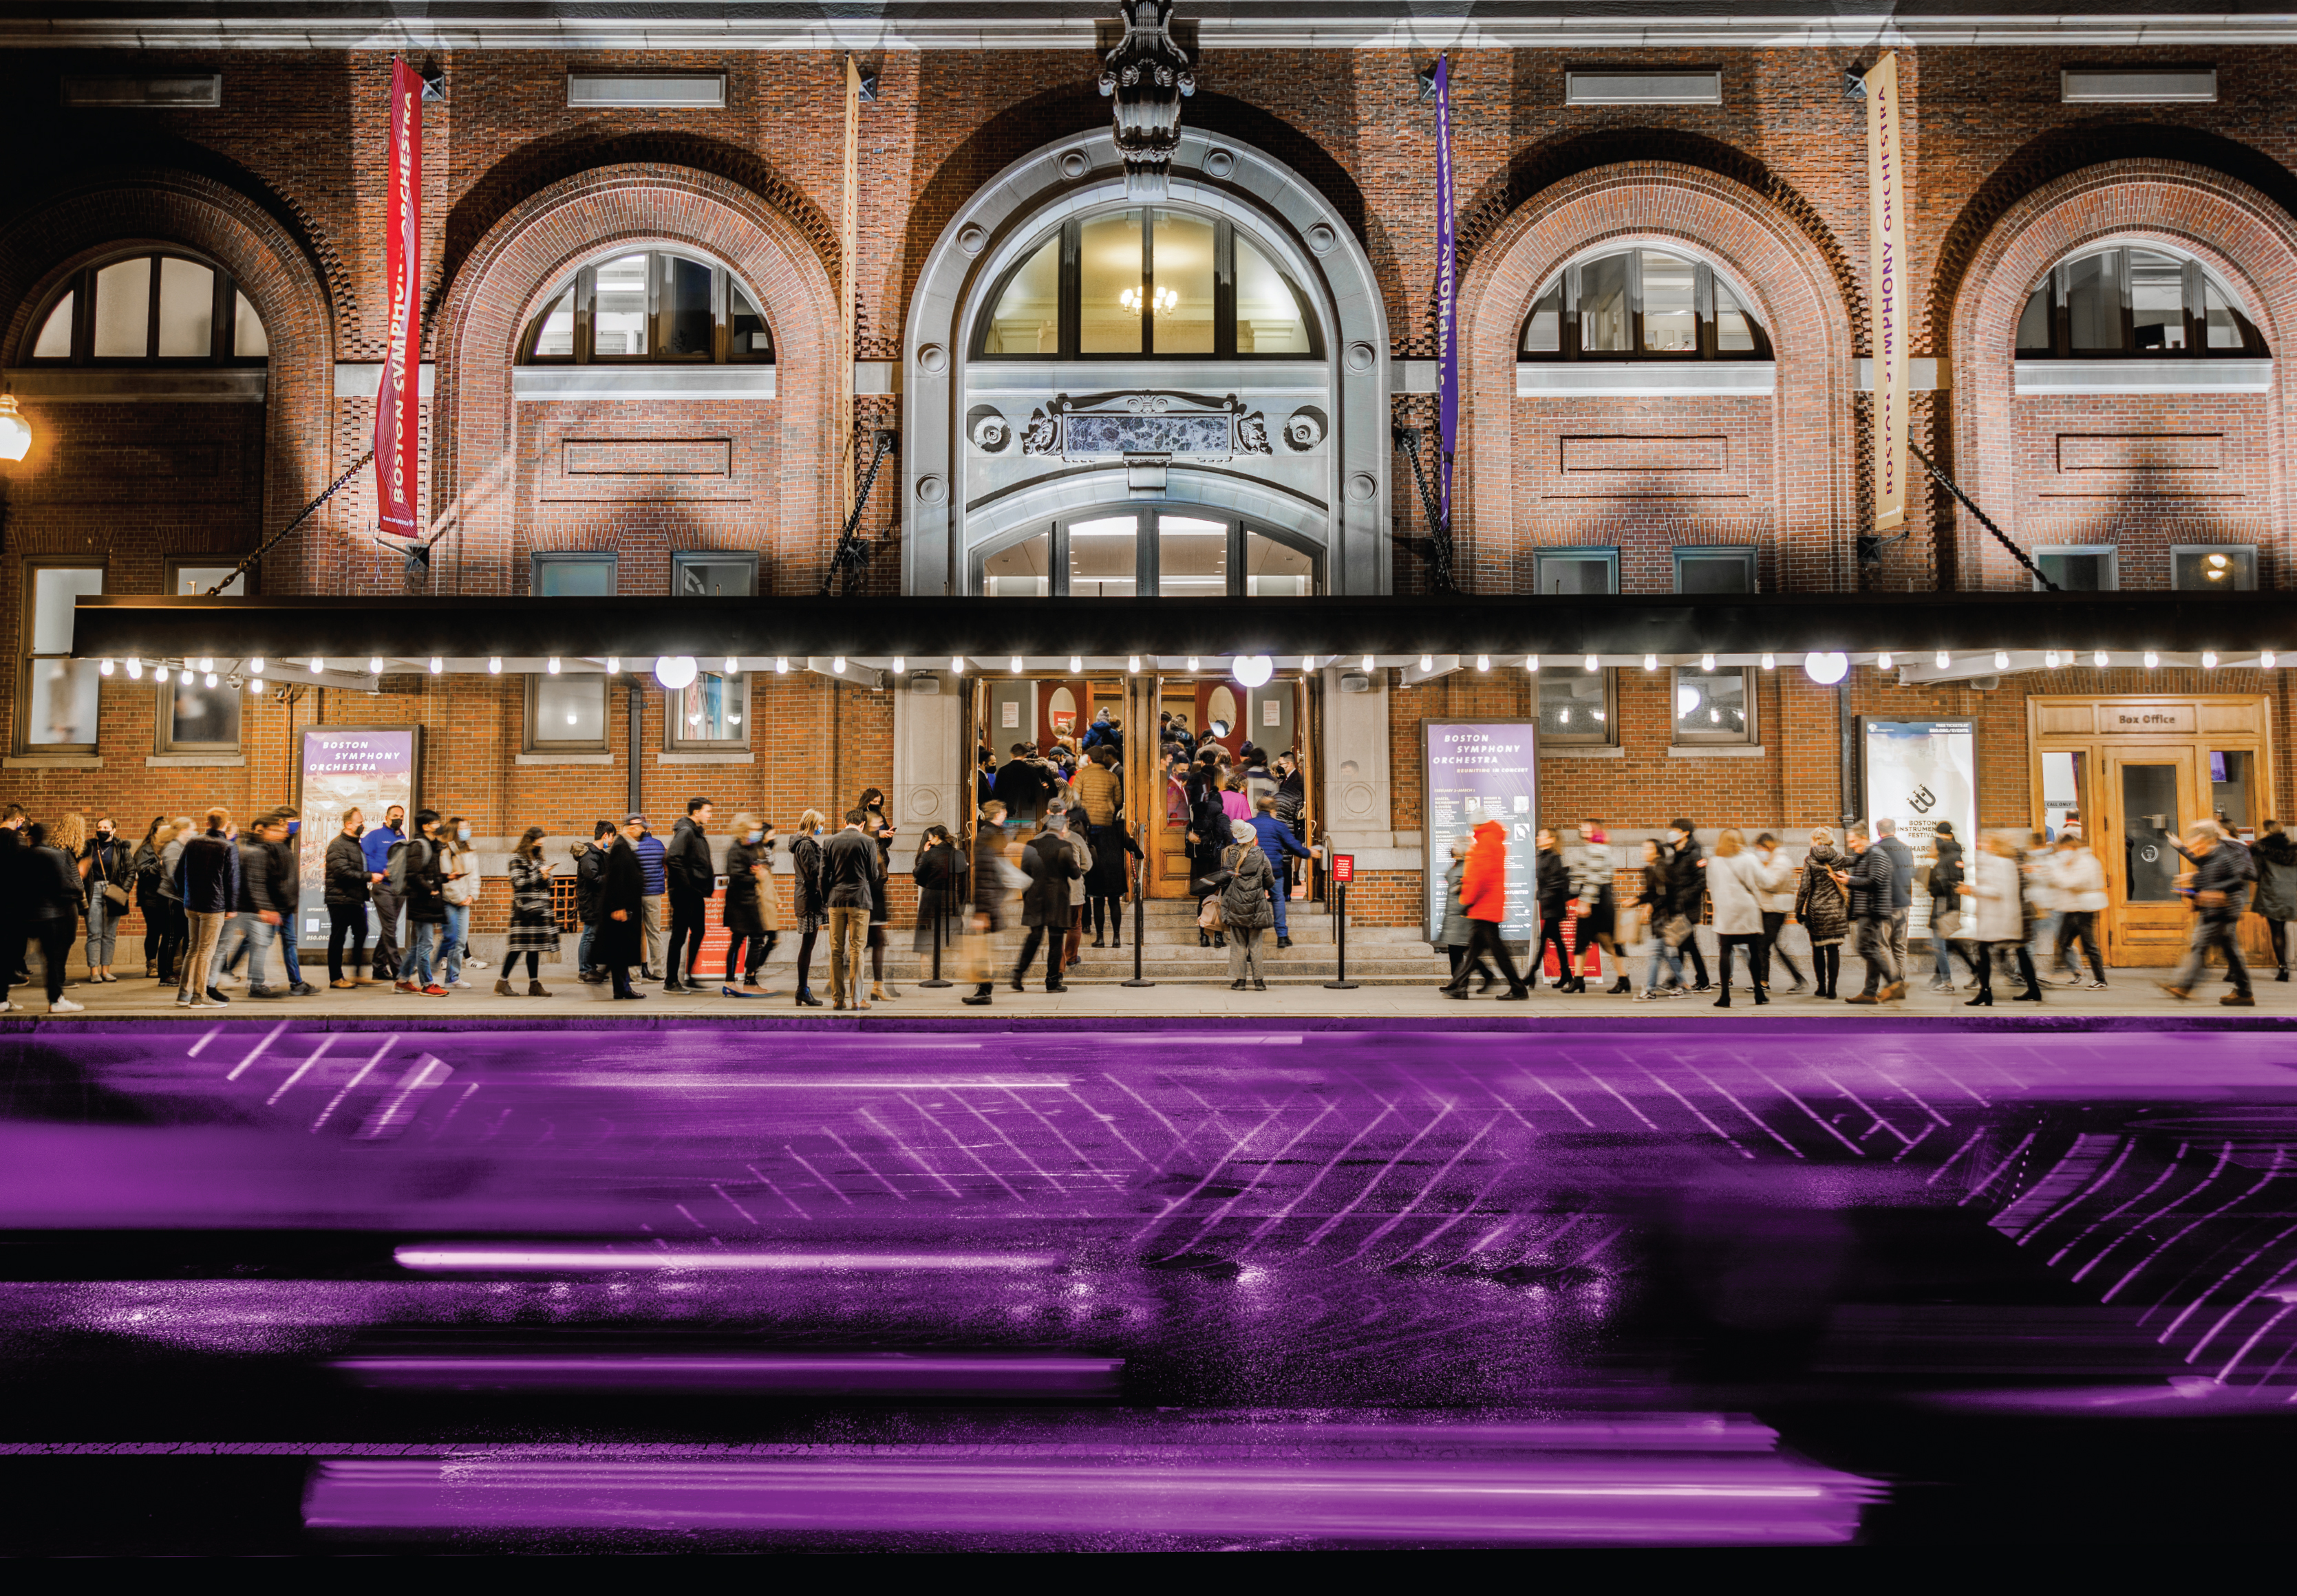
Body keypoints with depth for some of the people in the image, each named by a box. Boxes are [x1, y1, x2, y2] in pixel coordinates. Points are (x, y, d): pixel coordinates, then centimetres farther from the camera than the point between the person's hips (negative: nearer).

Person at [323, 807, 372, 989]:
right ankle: (336, 978, 5)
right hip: (340, 899, -9)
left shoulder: (357, 844, 17)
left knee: (361, 934, 9)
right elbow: (342, 871, -22)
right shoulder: (337, 845, -12)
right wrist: (368, 877, -23)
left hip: (356, 899, 9)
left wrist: (367, 889, 15)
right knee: (338, 938, -1)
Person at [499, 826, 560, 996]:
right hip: (524, 908, -7)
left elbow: (547, 885, 21)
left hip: (540, 908, 7)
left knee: (535, 947, 6)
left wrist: (546, 877, -1)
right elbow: (519, 883, -11)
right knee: (518, 946, -9)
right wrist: (539, 874, -9)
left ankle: (534, 984, 6)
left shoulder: (538, 859, 18)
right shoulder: (517, 859, -3)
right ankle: (502, 982, -2)